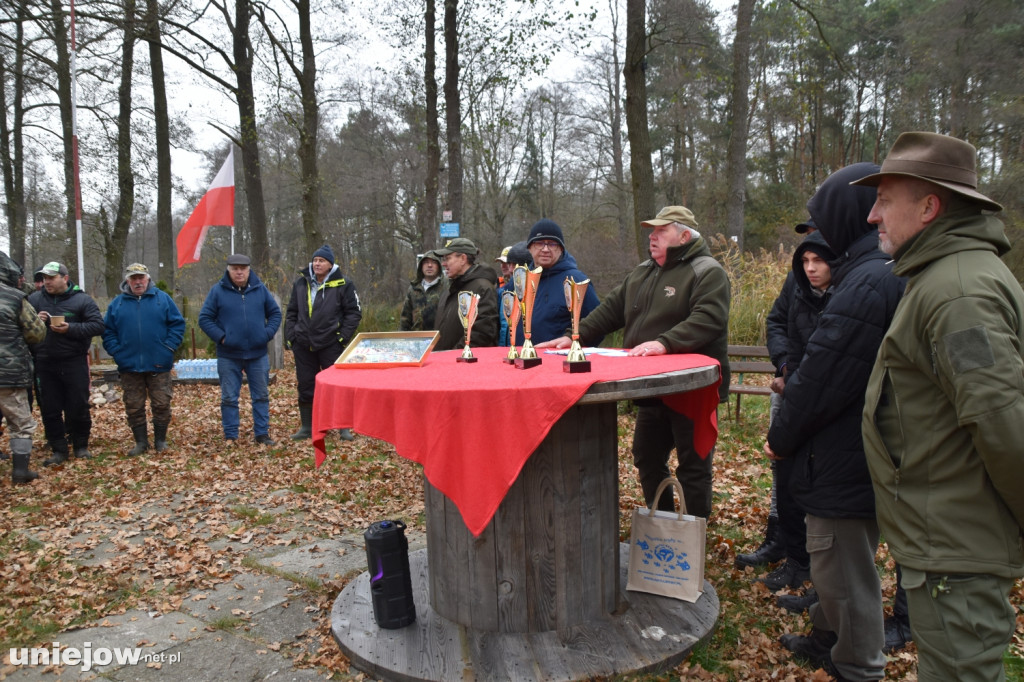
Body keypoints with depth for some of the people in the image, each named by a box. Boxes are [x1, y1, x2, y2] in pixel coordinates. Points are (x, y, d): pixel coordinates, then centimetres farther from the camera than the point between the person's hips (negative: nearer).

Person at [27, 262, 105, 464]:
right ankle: (59, 450, 17)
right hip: (45, 364, 3)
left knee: (78, 407, 4)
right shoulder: (34, 299, 6)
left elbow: (98, 325, -8)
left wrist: (71, 329, -20)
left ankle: (81, 446, 20)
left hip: (74, 362, -3)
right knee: (50, 409, 7)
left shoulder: (82, 299, -3)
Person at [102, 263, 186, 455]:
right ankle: (141, 442, 20)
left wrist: (169, 347, -7)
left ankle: (160, 440, 18)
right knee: (133, 407, 7)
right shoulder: (117, 303, 7)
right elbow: (107, 331, 8)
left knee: (161, 405, 3)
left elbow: (177, 324, 1)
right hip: (129, 366, 2)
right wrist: (117, 352, -5)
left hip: (158, 365, -2)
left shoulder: (162, 299, 3)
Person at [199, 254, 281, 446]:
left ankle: (262, 433, 18)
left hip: (258, 354, 2)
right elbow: (204, 318, 0)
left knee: (261, 396, 8)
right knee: (229, 398, 5)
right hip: (228, 356, -2)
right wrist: (220, 337, -11)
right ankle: (230, 436, 15)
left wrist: (267, 334, -4)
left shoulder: (260, 289, 4)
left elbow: (275, 313, 10)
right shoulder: (218, 290, -2)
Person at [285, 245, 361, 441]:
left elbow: (354, 313, -2)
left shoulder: (343, 285, -3)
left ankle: (344, 427, 11)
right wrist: (291, 335, 5)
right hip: (303, 345, 4)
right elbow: (291, 312, 16)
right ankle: (307, 427, 21)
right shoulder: (300, 284, 9)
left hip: (330, 344, -4)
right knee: (305, 387, 10)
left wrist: (343, 337, -9)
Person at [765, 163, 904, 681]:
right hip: (862, 456, 10)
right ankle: (828, 640, 42)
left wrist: (781, 438, -7)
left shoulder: (867, 283, -24)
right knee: (836, 560, 24)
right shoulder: (888, 271, 9)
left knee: (842, 568, 7)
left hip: (845, 459, -10)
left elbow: (821, 380, -21)